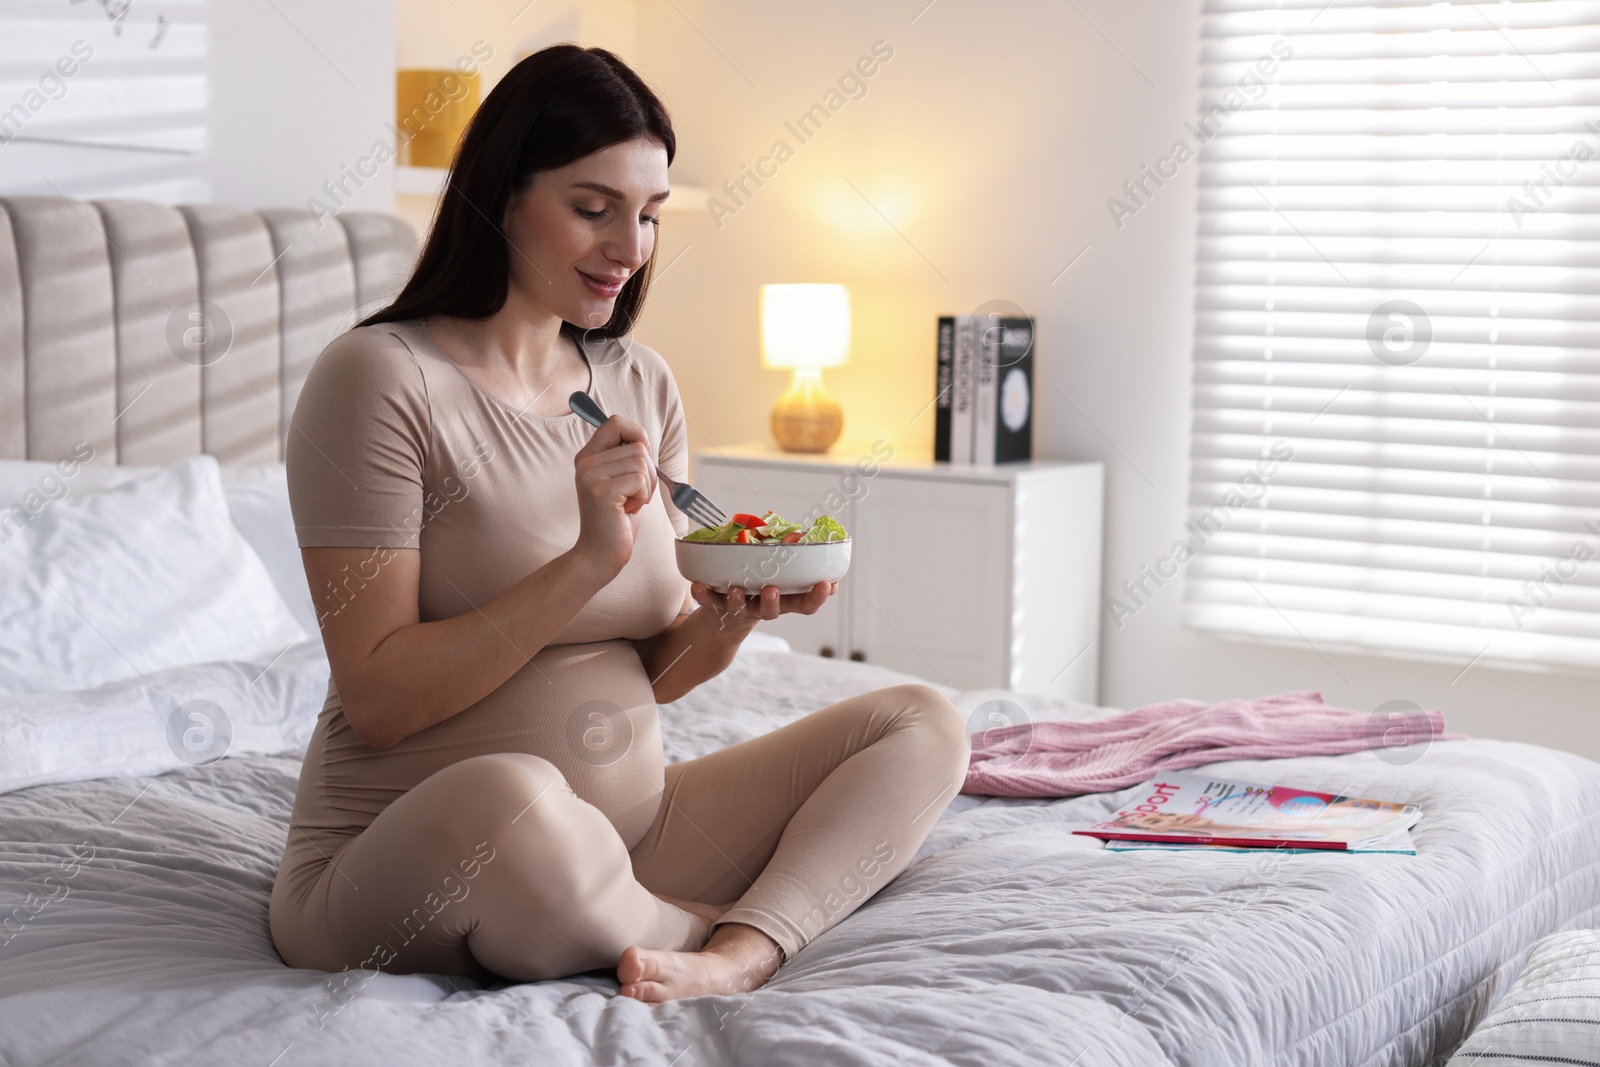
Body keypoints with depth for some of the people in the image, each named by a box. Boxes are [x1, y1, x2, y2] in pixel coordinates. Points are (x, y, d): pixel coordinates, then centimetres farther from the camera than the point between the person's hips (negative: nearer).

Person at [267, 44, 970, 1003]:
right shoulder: (380, 378, -11)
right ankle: (717, 927, -12)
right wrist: (590, 562, -25)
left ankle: (738, 954, -26)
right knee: (509, 796, -42)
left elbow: (655, 672, 11)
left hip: (629, 831, 7)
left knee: (924, 723, -2)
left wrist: (735, 613, -11)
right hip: (396, 873, -7)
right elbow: (379, 699, -18)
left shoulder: (642, 386, 10)